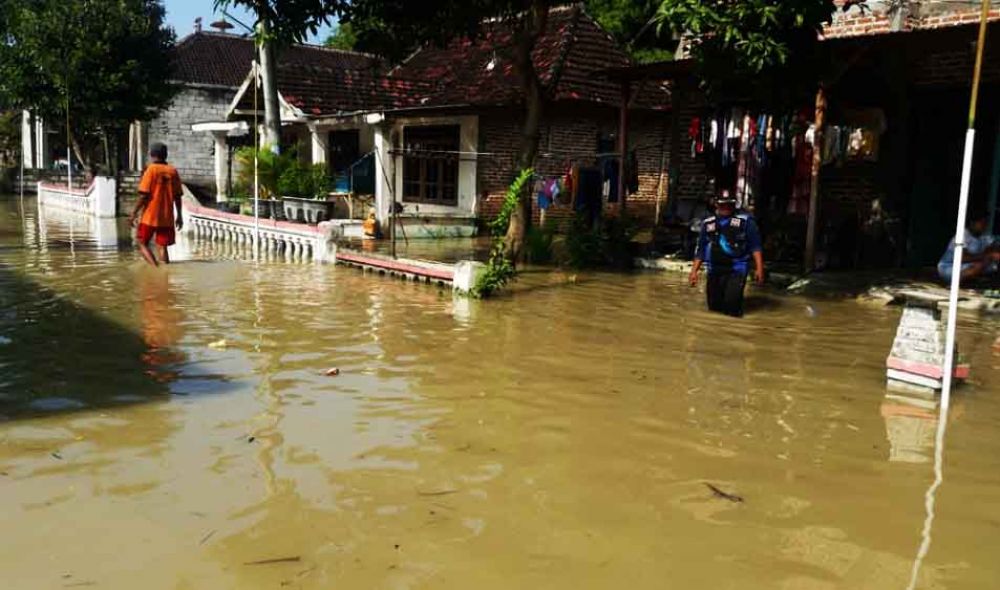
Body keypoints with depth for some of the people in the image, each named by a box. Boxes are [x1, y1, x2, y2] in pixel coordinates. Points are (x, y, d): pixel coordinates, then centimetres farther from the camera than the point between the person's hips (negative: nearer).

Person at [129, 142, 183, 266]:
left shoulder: (151, 169, -7)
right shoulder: (173, 171, 4)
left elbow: (144, 195, -12)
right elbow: (177, 196, 6)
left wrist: (134, 213, -5)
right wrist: (179, 216, 15)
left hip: (150, 216, -3)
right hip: (167, 217, 3)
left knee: (143, 244, 9)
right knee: (162, 247, 9)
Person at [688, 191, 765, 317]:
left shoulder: (745, 220, 1)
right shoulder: (708, 223, 12)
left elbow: (755, 246, -2)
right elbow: (701, 249, 15)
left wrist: (759, 268, -10)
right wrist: (694, 270, 11)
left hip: (736, 270, -4)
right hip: (714, 270, 4)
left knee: (731, 307, -16)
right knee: (714, 306, 9)